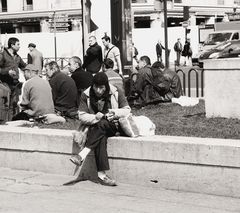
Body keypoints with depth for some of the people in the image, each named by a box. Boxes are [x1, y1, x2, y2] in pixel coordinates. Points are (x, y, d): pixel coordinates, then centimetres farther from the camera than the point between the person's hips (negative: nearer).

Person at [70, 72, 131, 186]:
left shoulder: (116, 93, -2)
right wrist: (95, 117, -22)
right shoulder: (86, 95, 0)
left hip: (112, 126, 0)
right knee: (100, 138, -36)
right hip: (95, 127, 0)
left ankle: (82, 155, -41)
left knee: (101, 125, -37)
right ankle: (101, 174, -45)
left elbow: (127, 110, 5)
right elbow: (81, 116, -2)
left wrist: (115, 113, -16)